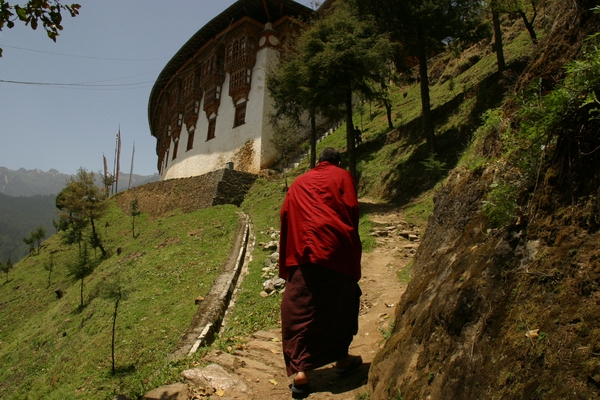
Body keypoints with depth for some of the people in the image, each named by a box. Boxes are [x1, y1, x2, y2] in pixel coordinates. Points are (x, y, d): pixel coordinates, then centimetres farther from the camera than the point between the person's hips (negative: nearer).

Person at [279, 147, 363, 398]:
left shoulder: (299, 183, 19)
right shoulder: (342, 176, 11)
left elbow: (285, 215, 11)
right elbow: (351, 208, -1)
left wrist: (287, 263, 16)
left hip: (302, 252, 2)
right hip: (335, 248, -1)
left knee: (299, 309, 2)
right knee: (341, 304, 16)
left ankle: (300, 374, -4)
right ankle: (342, 359, 27)